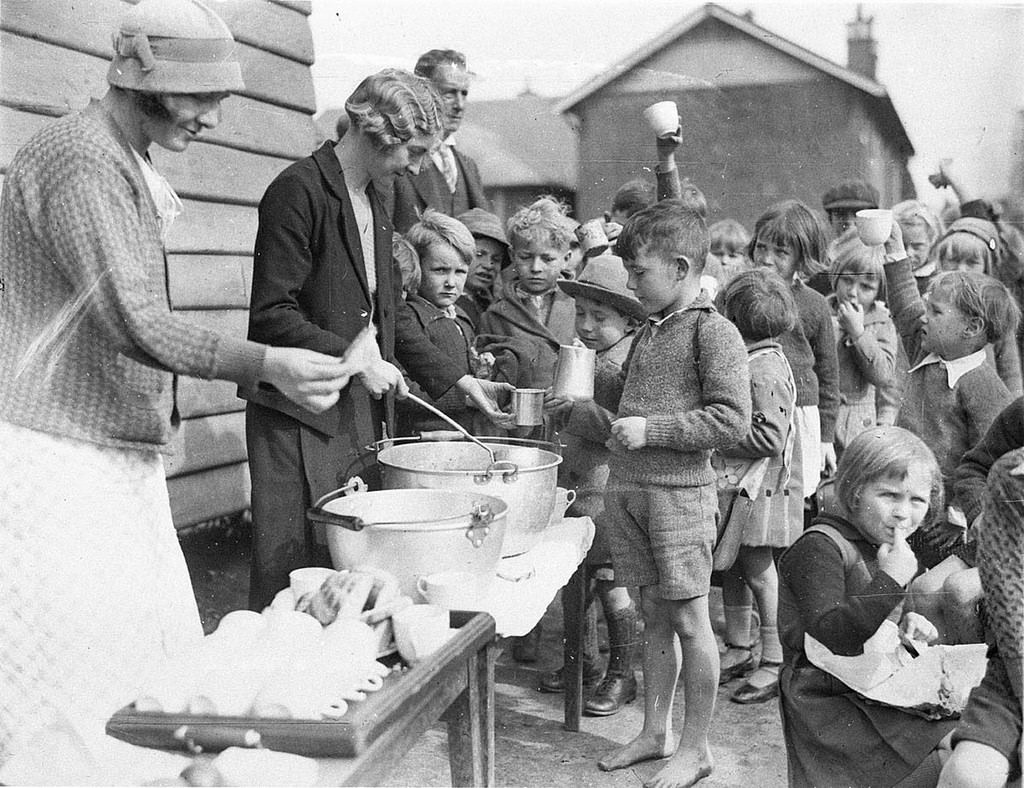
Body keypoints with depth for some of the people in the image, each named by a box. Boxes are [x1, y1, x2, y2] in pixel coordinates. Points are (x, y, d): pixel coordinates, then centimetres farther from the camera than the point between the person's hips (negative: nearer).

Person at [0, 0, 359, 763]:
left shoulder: (135, 167, 17)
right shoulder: (81, 157, -13)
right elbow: (130, 319, -22)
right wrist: (266, 366, -28)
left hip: (123, 457, 9)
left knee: (165, 665, 7)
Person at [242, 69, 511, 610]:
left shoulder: (373, 204, 16)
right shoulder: (298, 191, -11)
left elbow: (393, 311, 20)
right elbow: (271, 316, -17)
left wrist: (458, 380, 14)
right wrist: (354, 359, -20)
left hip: (365, 417, 8)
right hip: (301, 422, -8)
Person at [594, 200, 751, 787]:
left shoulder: (715, 332, -10)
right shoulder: (650, 331, 13)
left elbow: (731, 421, -17)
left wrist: (650, 430, -19)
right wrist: (594, 380, 10)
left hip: (681, 492, -7)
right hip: (627, 489, 7)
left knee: (689, 619, 2)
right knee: (654, 615, 15)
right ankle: (656, 733, 27)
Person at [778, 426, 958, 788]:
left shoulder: (889, 548, 15)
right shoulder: (818, 548, -15)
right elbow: (825, 635, -25)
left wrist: (910, 623, 7)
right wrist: (888, 582, -27)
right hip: (832, 701, -9)